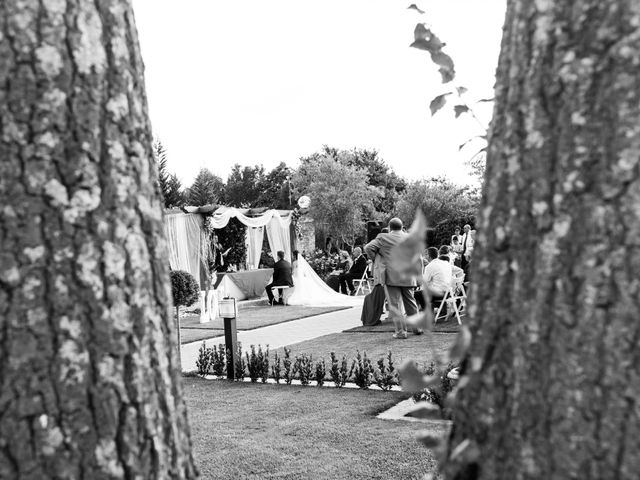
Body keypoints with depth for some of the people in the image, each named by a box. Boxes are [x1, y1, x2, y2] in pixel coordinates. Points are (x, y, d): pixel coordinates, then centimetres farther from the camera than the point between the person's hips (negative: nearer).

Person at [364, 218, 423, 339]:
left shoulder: (383, 238, 0)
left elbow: (368, 248, -8)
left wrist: (375, 258, 6)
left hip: (392, 277, -4)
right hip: (408, 277, 4)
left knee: (395, 304, 0)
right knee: (410, 302, 18)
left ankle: (400, 331, -3)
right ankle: (417, 327, 27)